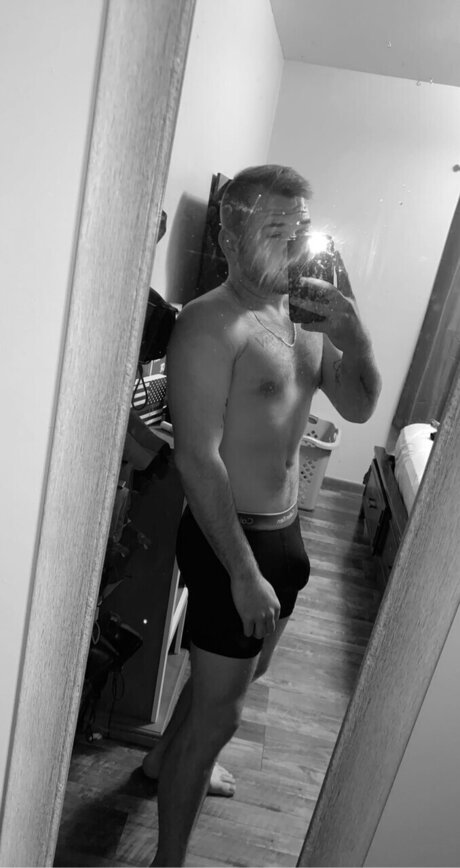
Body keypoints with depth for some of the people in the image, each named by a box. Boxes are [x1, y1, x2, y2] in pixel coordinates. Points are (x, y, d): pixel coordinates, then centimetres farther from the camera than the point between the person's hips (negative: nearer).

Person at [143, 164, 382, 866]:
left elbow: (359, 407, 4)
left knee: (245, 669, 28)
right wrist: (244, 572, -23)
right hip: (229, 537, -9)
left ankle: (169, 757, 55)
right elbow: (197, 458, -24)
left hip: (284, 528, 9)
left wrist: (353, 329, -13)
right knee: (219, 713, 5)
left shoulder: (305, 316, 6)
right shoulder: (212, 323, -20)